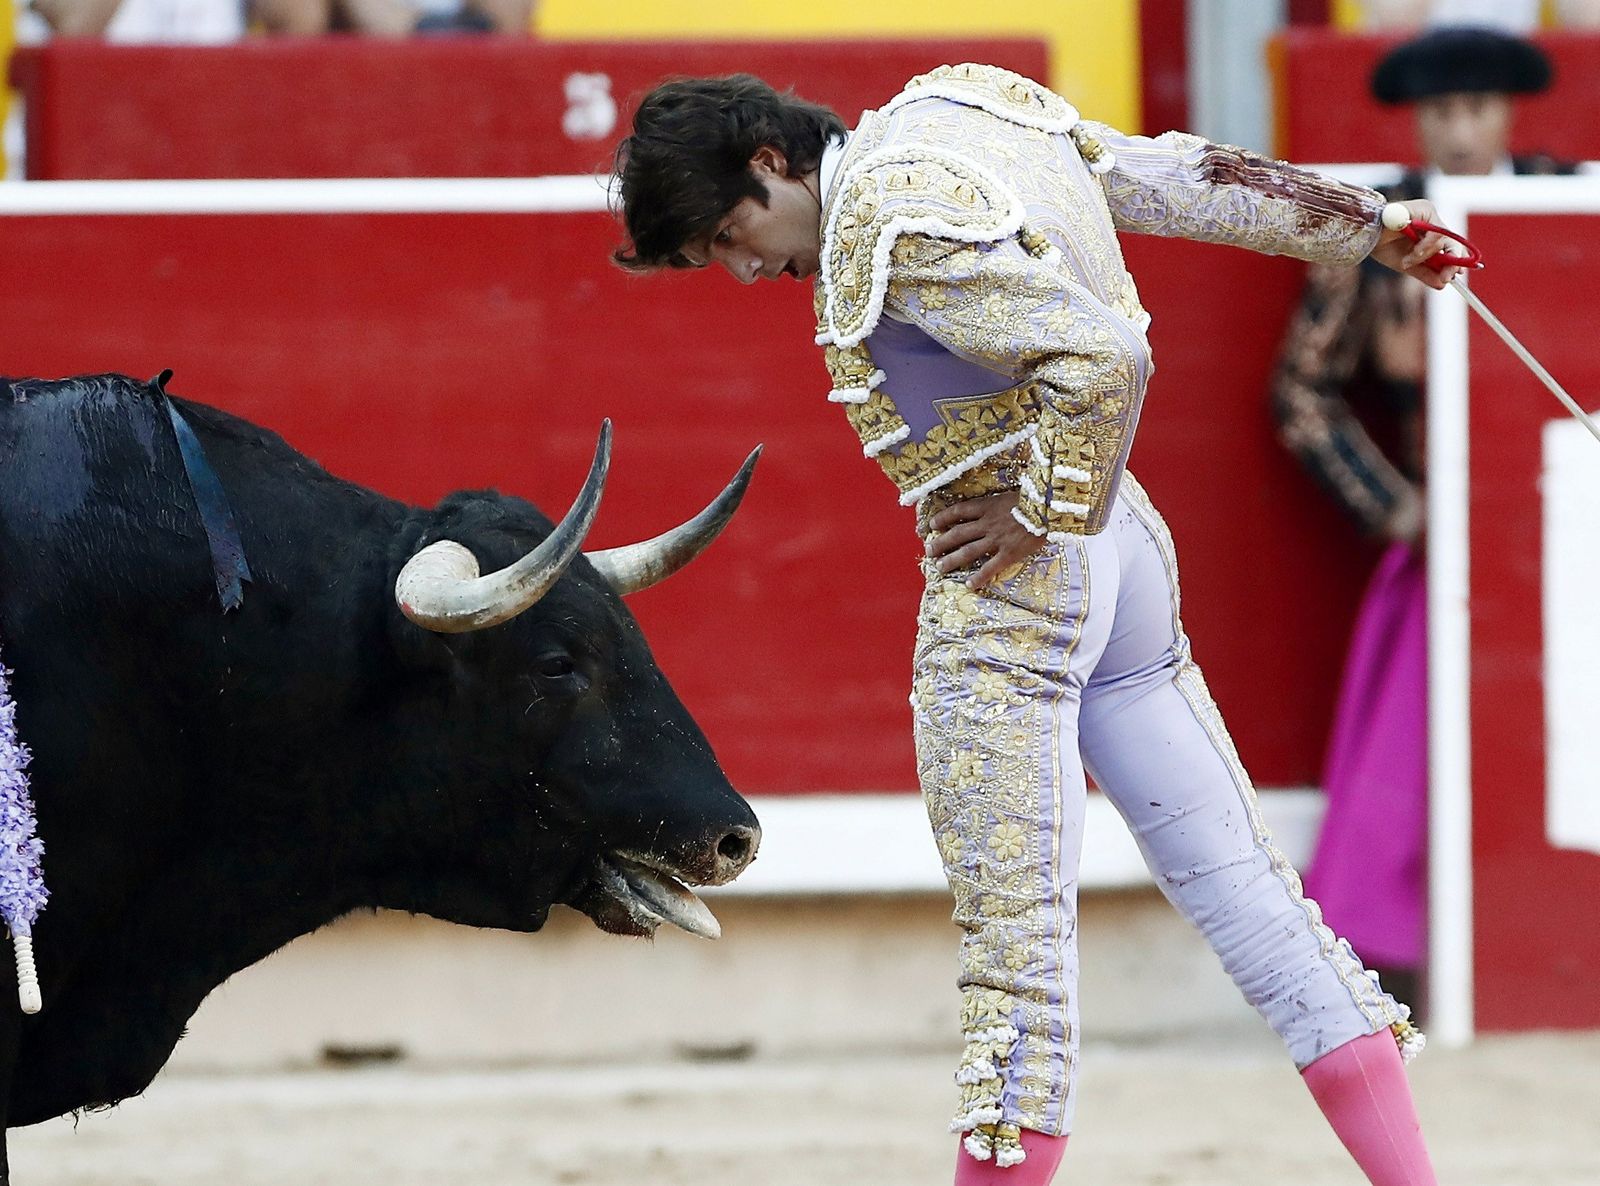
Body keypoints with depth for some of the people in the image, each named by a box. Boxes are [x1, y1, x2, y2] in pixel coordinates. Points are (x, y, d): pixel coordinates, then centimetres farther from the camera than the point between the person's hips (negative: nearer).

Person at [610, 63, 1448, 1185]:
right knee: (1242, 891, 11)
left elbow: (1105, 360, -27)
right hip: (1126, 549, 10)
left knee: (1019, 942, -6)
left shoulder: (890, 220, -18)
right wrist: (1365, 227, 29)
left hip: (1013, 582, -10)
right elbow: (1189, 178, 19)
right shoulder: (946, 122, 9)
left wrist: (1036, 518, -15)